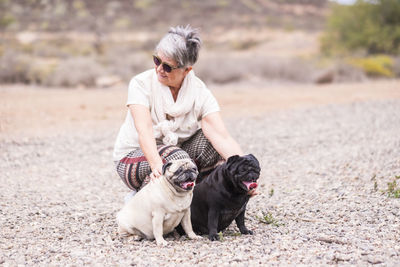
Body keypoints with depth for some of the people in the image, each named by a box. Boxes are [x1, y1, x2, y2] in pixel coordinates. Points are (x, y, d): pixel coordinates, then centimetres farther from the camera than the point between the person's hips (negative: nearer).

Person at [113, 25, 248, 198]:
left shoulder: (200, 93, -13)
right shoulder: (141, 84, -19)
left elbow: (222, 137, -25)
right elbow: (144, 131, -32)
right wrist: (157, 165, -50)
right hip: (133, 156, -3)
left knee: (212, 142, -23)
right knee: (178, 159, -34)